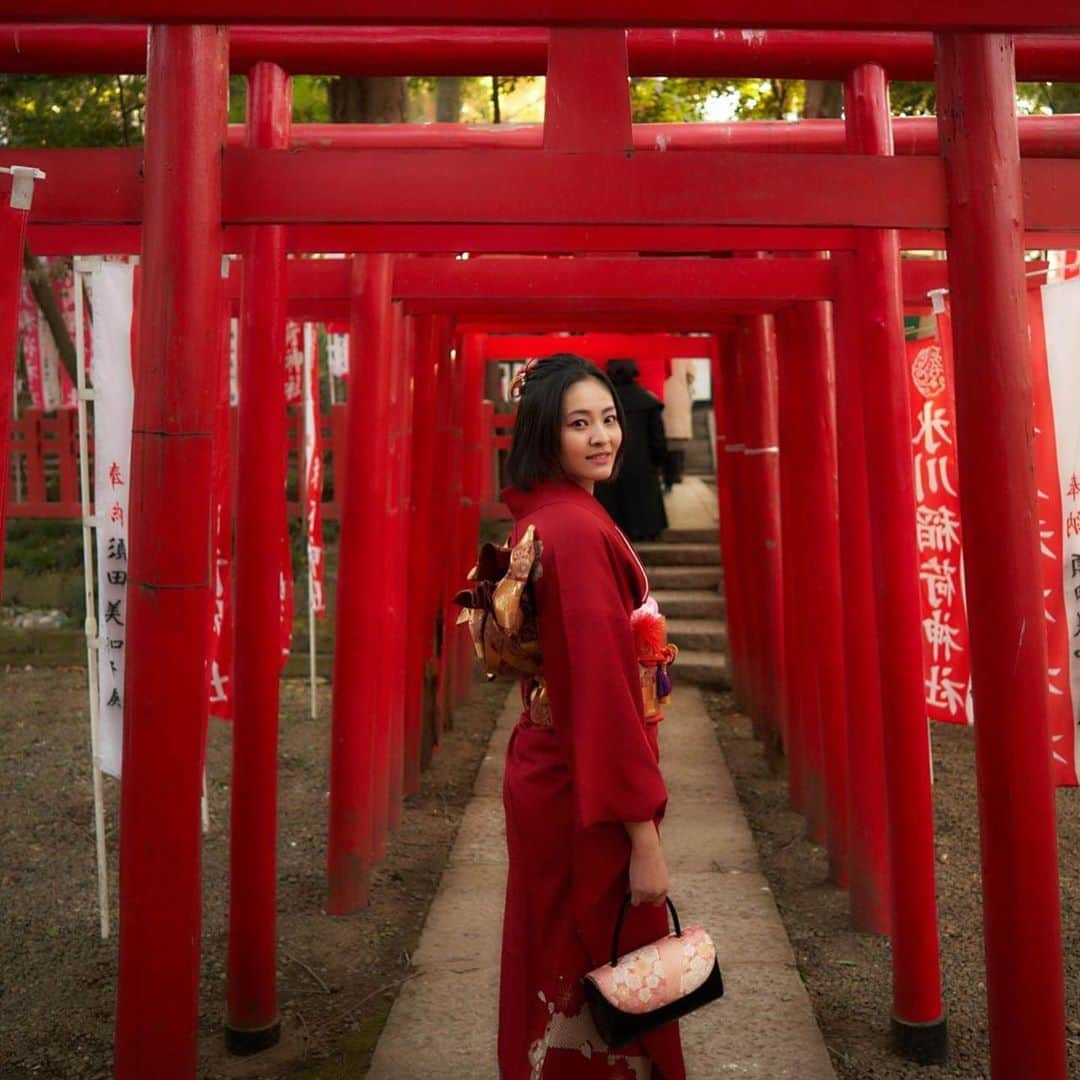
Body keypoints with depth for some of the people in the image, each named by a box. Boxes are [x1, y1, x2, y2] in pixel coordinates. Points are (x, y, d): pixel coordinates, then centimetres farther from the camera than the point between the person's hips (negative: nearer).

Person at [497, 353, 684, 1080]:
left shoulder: (537, 519, 6)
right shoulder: (579, 528, -21)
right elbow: (603, 684, -24)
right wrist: (644, 835, -21)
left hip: (543, 773, 9)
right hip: (586, 798, -9)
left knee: (559, 970, 23)